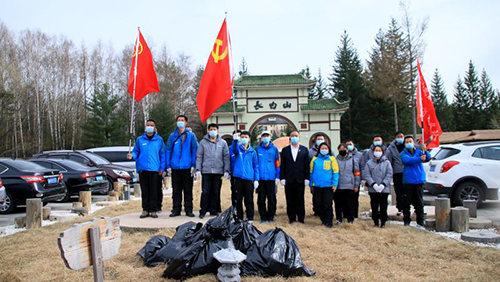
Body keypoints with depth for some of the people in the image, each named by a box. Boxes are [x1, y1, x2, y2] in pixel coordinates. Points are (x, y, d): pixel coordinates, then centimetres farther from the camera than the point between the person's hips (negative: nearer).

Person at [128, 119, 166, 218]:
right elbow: (136, 151, 12)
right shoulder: (140, 139, 10)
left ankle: (153, 210, 7)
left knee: (154, 191, 0)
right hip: (143, 169, 1)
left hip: (155, 170, -1)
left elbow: (162, 155, 7)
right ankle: (145, 210, 13)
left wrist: (162, 168, 1)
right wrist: (132, 155, -12)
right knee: (145, 191, 5)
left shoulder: (159, 140, 7)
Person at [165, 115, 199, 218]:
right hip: (175, 167, 2)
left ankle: (188, 210, 12)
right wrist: (168, 166, 0)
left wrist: (193, 165, -8)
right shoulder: (172, 136, 7)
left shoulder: (191, 135, 2)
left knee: (188, 190, 4)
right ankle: (176, 210, 16)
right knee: (176, 190, 8)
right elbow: (168, 151, 7)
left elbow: (194, 151, -2)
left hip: (187, 167, -2)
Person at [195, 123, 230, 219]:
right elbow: (199, 156, 5)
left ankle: (214, 211, 17)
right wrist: (198, 170, -2)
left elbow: (226, 157, 6)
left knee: (215, 193, 6)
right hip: (206, 171, -1)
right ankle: (203, 211, 9)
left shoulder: (223, 143, 8)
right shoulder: (203, 142, 6)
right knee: (205, 192, -2)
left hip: (218, 171, 1)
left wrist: (226, 171, -1)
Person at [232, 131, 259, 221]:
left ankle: (250, 218, 13)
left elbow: (256, 166, 9)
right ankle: (239, 218, 15)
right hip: (238, 177, 0)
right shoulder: (238, 148, 5)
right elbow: (234, 150, -20)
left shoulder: (252, 151, 9)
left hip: (248, 178, 0)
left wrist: (256, 179, 0)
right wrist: (235, 140, -42)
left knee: (249, 200, 4)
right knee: (238, 199, 6)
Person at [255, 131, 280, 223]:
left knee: (271, 198, 5)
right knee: (261, 199, 4)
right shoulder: (257, 149, 4)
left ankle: (271, 217, 17)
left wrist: (277, 177, 0)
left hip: (271, 178, 0)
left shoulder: (274, 149, 4)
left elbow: (277, 164, 6)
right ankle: (263, 217, 16)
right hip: (260, 178, 0)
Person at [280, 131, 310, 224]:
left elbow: (307, 165, 3)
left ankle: (301, 217, 14)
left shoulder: (304, 149, 7)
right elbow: (282, 165, 4)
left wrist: (307, 178, -3)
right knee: (290, 200, 5)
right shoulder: (285, 150, 8)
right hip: (289, 179, 0)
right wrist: (282, 178, -3)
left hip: (300, 179, 0)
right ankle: (291, 217, 14)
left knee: (300, 199, 4)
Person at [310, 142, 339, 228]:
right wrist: (311, 184, 9)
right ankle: (323, 220, 24)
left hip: (328, 185, -3)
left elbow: (335, 172, -1)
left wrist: (335, 184, -9)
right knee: (320, 204, 10)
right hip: (317, 185, 3)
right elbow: (312, 172, 11)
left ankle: (329, 221, 6)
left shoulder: (331, 159, 1)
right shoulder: (315, 159, 6)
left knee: (328, 204, -3)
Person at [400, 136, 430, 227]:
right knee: (406, 202, 2)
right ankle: (406, 220, 13)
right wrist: (420, 159, -36)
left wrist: (425, 151, -29)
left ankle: (420, 221, 15)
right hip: (408, 181, -2)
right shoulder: (403, 154, 2)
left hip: (419, 181, 2)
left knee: (419, 202, 7)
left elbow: (428, 158, -8)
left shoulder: (419, 152, 9)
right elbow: (408, 160, -20)